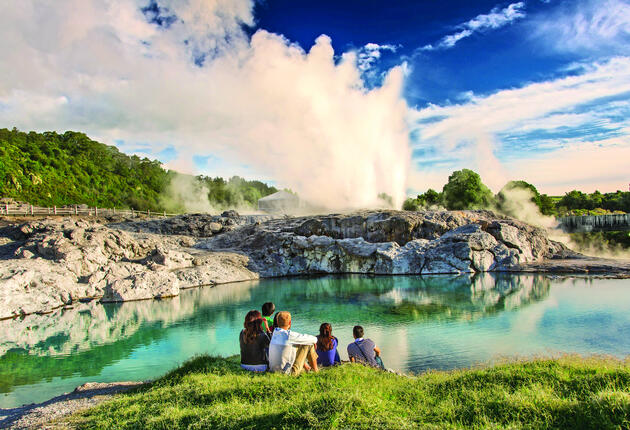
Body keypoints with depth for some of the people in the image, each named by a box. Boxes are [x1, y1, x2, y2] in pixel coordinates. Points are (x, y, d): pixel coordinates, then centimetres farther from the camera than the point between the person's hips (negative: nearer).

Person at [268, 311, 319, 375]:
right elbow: (313, 339, -8)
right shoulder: (289, 335, -20)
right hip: (287, 372, -7)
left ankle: (305, 366, 43)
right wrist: (314, 340, 15)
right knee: (309, 344, -1)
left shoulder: (275, 332, -1)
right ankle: (315, 370, 17)